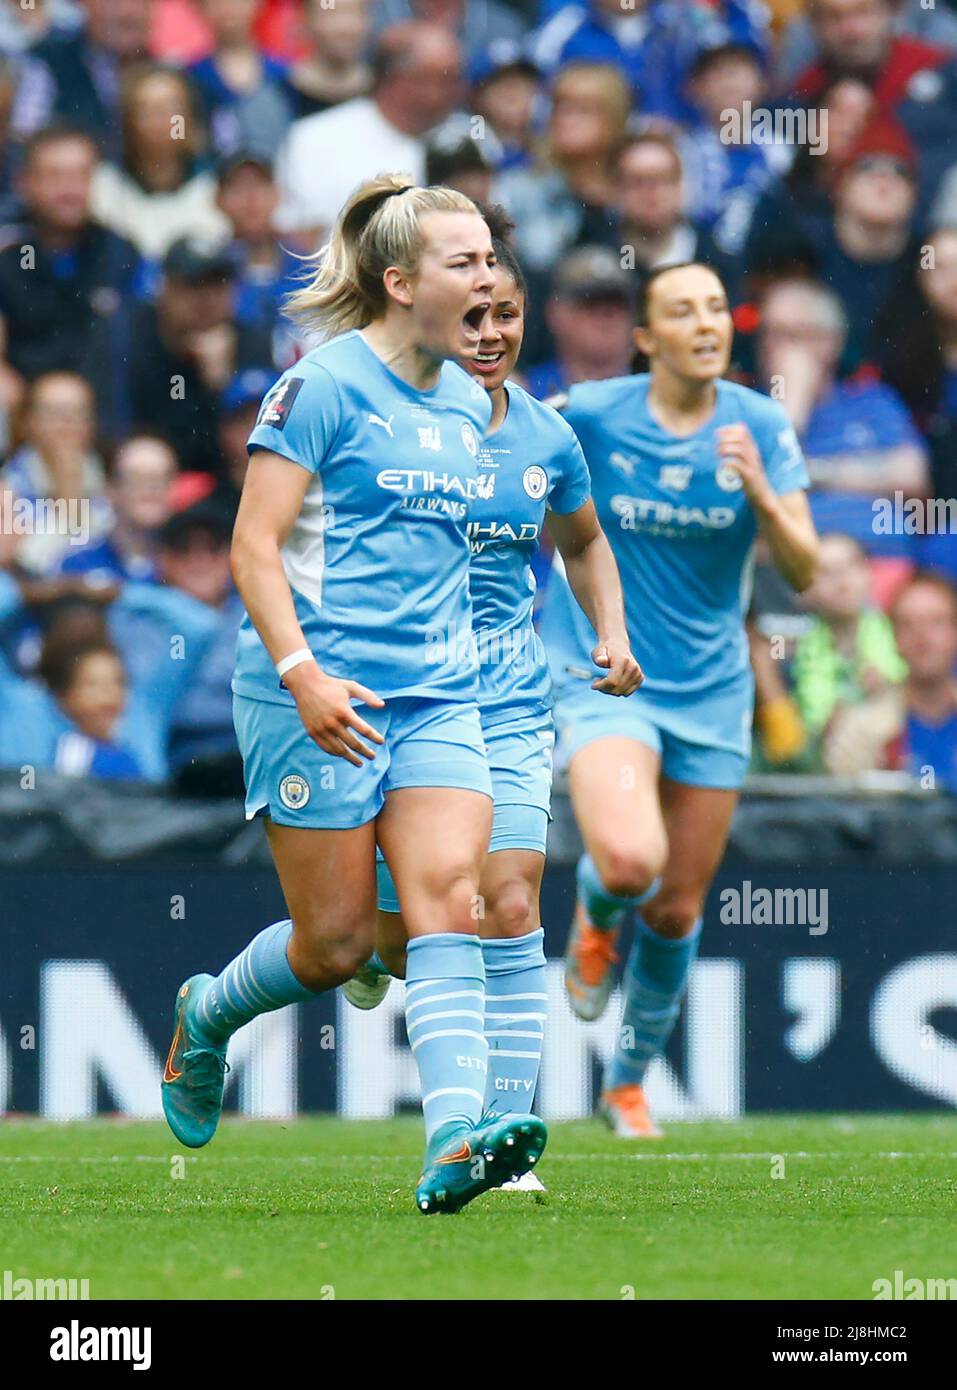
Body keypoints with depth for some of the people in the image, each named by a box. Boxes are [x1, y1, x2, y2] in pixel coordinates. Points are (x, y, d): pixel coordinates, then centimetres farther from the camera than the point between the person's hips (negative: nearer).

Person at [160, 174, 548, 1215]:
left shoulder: (467, 403, 14)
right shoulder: (323, 385, -8)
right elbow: (254, 545, -11)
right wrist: (301, 670, -21)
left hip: (438, 696, 6)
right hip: (322, 696, -6)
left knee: (448, 902, -14)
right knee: (337, 942, -2)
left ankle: (454, 1144, -25)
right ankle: (205, 1016, 30)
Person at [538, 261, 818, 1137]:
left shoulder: (760, 427, -3)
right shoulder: (588, 416, -10)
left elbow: (804, 571, -8)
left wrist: (760, 493, -24)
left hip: (710, 691, 3)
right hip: (602, 675, -3)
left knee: (678, 908, 8)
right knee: (631, 859, -27)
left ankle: (629, 1083, 31)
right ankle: (596, 916, 12)